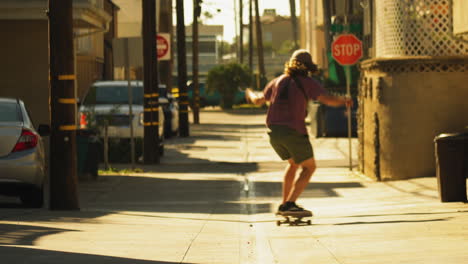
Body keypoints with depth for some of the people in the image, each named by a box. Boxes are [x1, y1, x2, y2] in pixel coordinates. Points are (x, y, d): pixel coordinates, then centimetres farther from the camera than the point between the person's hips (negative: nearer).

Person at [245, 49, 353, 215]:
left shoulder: (278, 81, 15)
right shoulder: (307, 83, -1)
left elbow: (259, 100, 25)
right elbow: (328, 99, -13)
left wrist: (251, 94, 48)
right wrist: (344, 101, 7)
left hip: (274, 132, 6)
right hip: (294, 132, -6)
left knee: (293, 163, 27)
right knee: (309, 167, 7)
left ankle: (284, 204, 25)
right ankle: (290, 204, -8)